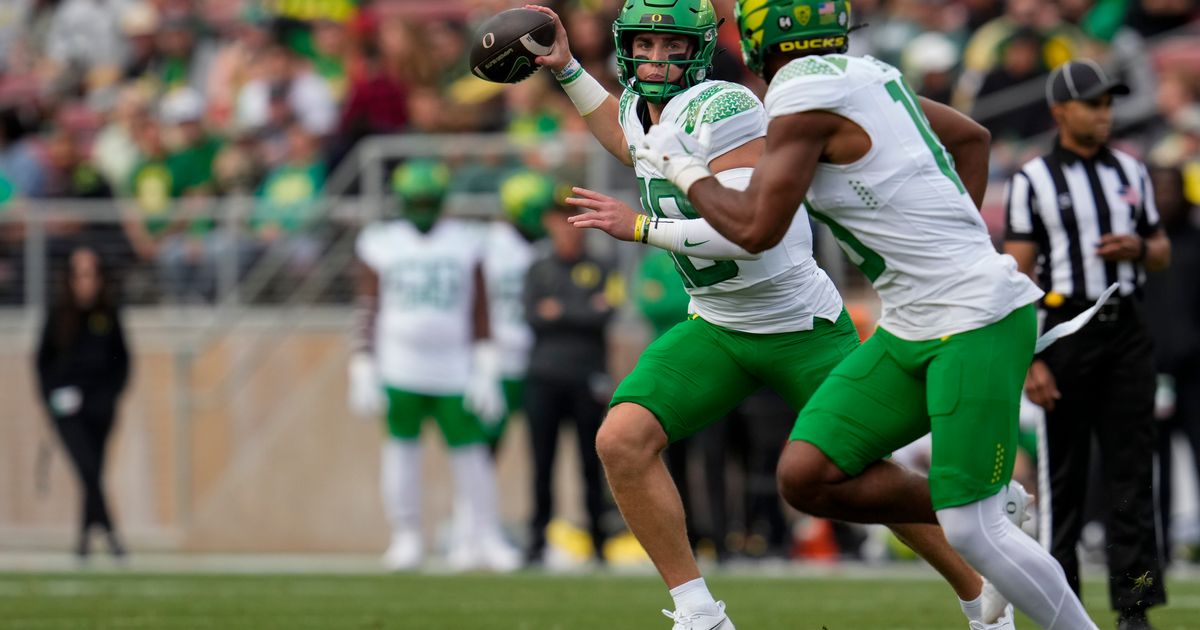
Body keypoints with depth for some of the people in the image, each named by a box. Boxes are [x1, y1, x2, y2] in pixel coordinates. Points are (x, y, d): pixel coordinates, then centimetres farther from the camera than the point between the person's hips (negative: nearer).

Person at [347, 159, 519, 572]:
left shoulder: (464, 243, 7)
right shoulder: (382, 244, 6)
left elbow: (479, 313, 7)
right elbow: (368, 311, 7)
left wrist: (486, 371, 1)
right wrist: (364, 373, 2)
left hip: (453, 369, 1)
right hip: (399, 367, -1)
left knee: (471, 452, -2)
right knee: (401, 448, -3)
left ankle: (482, 538, 7)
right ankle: (406, 537, 7)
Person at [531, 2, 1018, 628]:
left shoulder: (722, 108, -23)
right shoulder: (641, 107, 1)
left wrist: (642, 229, -26)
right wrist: (565, 69, 22)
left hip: (801, 329, -7)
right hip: (716, 329, 7)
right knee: (622, 441, -14)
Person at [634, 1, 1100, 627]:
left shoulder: (804, 96, -15)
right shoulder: (865, 77, 12)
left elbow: (756, 229, -15)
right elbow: (971, 137, 26)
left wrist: (683, 167, 1)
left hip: (976, 321, -9)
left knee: (974, 533, -10)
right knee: (806, 476, 2)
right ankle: (992, 507, 13)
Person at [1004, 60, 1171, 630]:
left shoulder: (1131, 172, 13)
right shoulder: (1032, 181, 0)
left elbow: (1162, 252, 20)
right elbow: (1018, 276, -5)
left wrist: (1139, 248, -5)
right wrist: (1029, 361, -13)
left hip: (1127, 332, 3)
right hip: (1067, 331, -3)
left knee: (1132, 470, -3)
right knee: (1064, 475, 0)